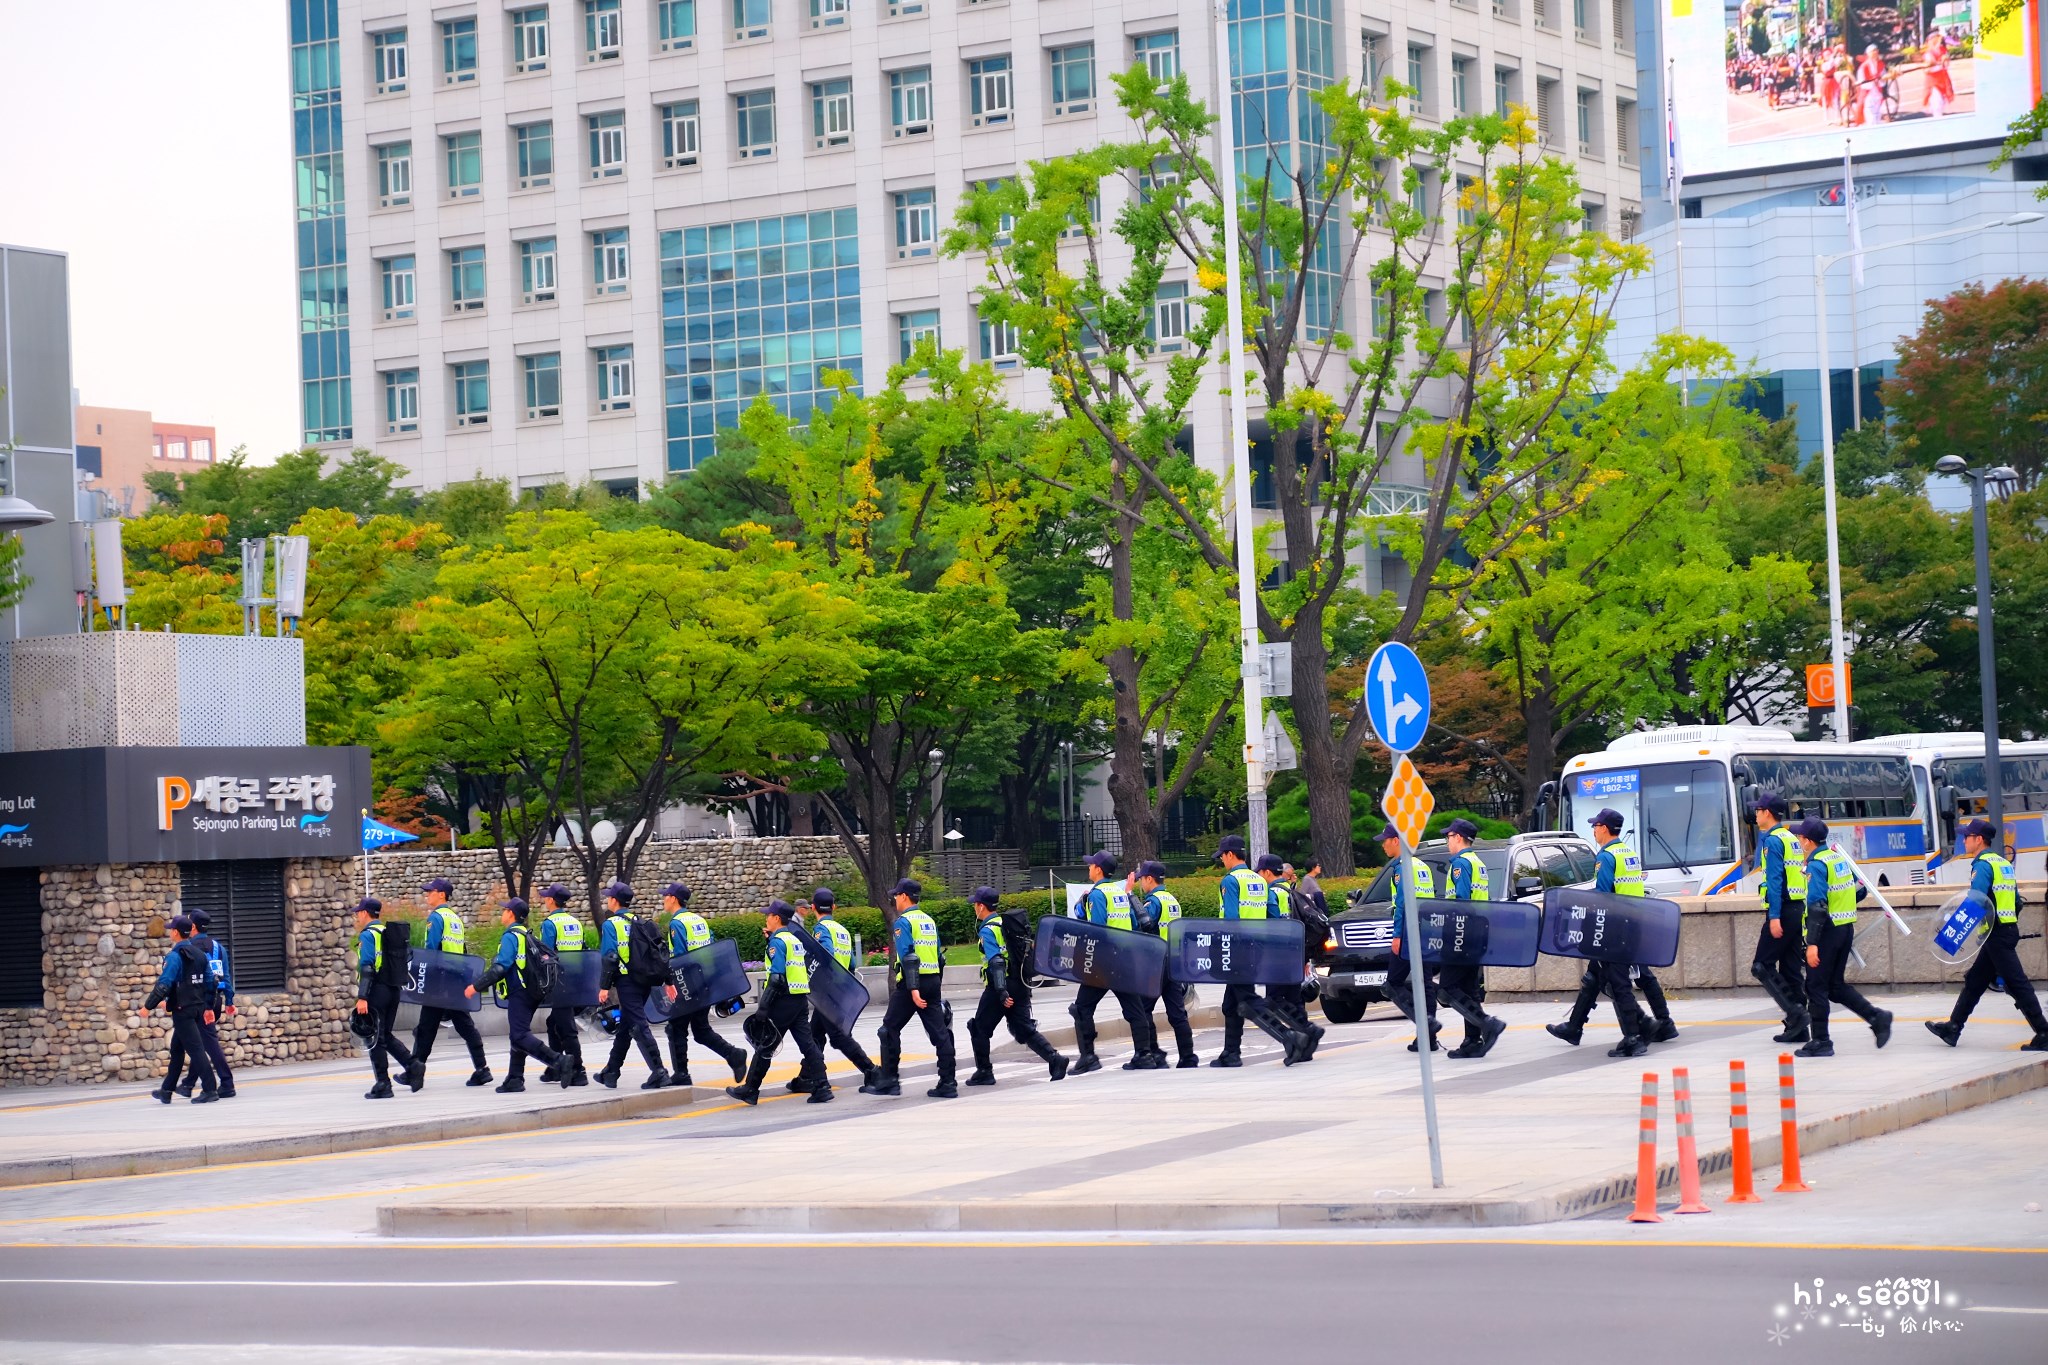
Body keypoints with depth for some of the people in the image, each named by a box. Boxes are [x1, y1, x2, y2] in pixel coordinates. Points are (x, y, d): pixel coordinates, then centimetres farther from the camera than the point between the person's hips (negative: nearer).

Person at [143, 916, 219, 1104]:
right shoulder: (200, 954, 10)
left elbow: (163, 984, -18)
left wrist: (148, 1006, -10)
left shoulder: (174, 957, -14)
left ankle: (210, 1089, -14)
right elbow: (210, 981, 12)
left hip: (182, 1010, -8)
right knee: (177, 1049, 18)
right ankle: (166, 1090, 25)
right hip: (198, 1007, 8)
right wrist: (209, 1007, 18)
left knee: (195, 1048, -9)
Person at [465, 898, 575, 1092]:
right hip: (531, 993, 10)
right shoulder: (527, 935, 17)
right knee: (519, 1035, 13)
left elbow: (500, 968, -21)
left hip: (519, 993, -10)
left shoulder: (511, 936, -12)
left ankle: (558, 1061, -24)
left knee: (520, 1036, -14)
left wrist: (476, 987, -16)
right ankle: (515, 1079, 15)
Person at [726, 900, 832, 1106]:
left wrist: (763, 1007, -19)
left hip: (784, 1000, -8)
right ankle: (821, 1087, -4)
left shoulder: (777, 941, -10)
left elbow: (776, 977, -18)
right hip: (801, 999, 8)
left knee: (765, 1046, 1)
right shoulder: (795, 940, 16)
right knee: (807, 1043, 4)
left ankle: (750, 1090, 8)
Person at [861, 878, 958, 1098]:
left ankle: (887, 1080, 6)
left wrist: (913, 989, -23)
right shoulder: (929, 921, 16)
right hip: (933, 981, 7)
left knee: (890, 1028, 5)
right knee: (940, 1032, 3)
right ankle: (947, 1084, 0)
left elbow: (908, 956, -18)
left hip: (912, 982, -7)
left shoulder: (904, 921, -8)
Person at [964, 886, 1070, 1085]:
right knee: (1025, 1029, 7)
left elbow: (996, 962, -22)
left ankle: (984, 1072, 11)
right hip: (1021, 985, 8)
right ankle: (1054, 1058, -10)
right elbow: (1028, 951, 20)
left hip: (1000, 987, -8)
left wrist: (1001, 991, -28)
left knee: (979, 1029, 8)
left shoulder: (988, 930, -11)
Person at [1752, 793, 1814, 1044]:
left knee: (1762, 966, -4)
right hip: (1798, 909, 9)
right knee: (1791, 969, 10)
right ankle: (1797, 1028, 9)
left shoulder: (1773, 840, -10)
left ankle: (1794, 1012, -15)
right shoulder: (1792, 838, 17)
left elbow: (1774, 880, -18)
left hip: (1782, 911, -9)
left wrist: (1774, 917, -21)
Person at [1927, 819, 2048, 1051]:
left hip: (1996, 935, -10)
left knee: (2017, 984, -9)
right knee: (1975, 980, 16)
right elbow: (2017, 901, 18)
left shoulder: (1983, 865, -13)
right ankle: (1953, 1028, 22)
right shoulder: (2003, 863, 16)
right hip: (2008, 930, 10)